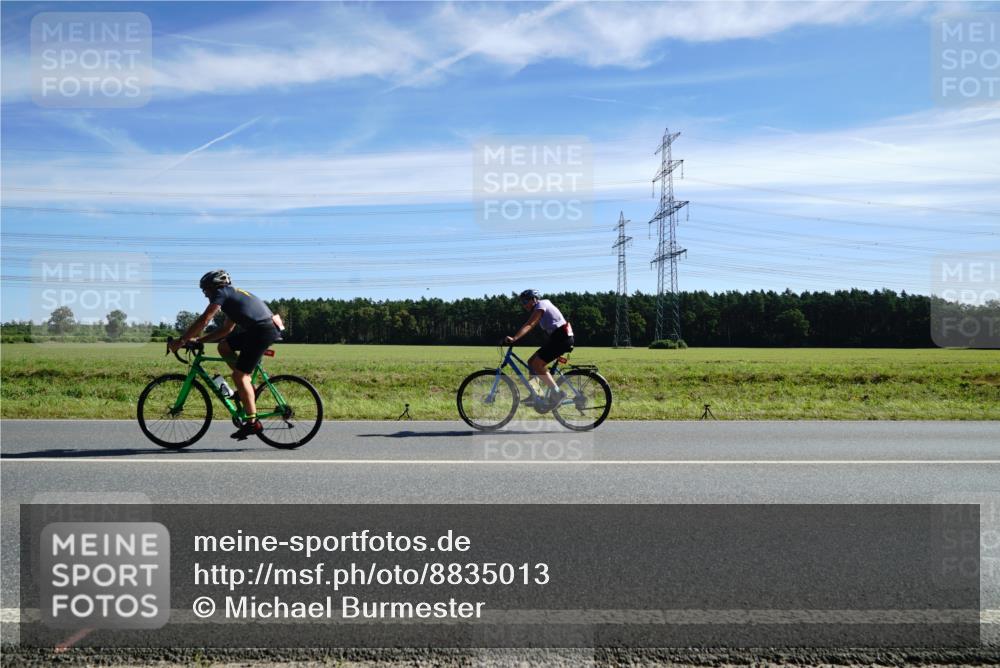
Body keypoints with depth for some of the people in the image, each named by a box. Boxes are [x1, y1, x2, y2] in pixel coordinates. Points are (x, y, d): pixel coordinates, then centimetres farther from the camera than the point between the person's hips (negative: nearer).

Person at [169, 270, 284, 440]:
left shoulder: (221, 293, 1)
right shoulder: (233, 295, 28)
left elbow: (203, 320, -7)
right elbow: (227, 329, 29)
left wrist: (181, 341, -2)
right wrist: (199, 340, 25)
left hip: (264, 330, -9)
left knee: (239, 375, -7)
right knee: (224, 346, 18)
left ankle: (253, 422, -6)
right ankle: (248, 384, 15)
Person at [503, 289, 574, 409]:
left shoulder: (541, 305, -9)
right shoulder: (540, 308, 22)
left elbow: (529, 325, -23)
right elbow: (531, 326, 21)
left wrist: (514, 339, -33)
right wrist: (515, 338, 13)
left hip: (561, 337, -10)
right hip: (557, 337, 10)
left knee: (537, 364, -14)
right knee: (531, 361, 8)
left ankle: (557, 393, -12)